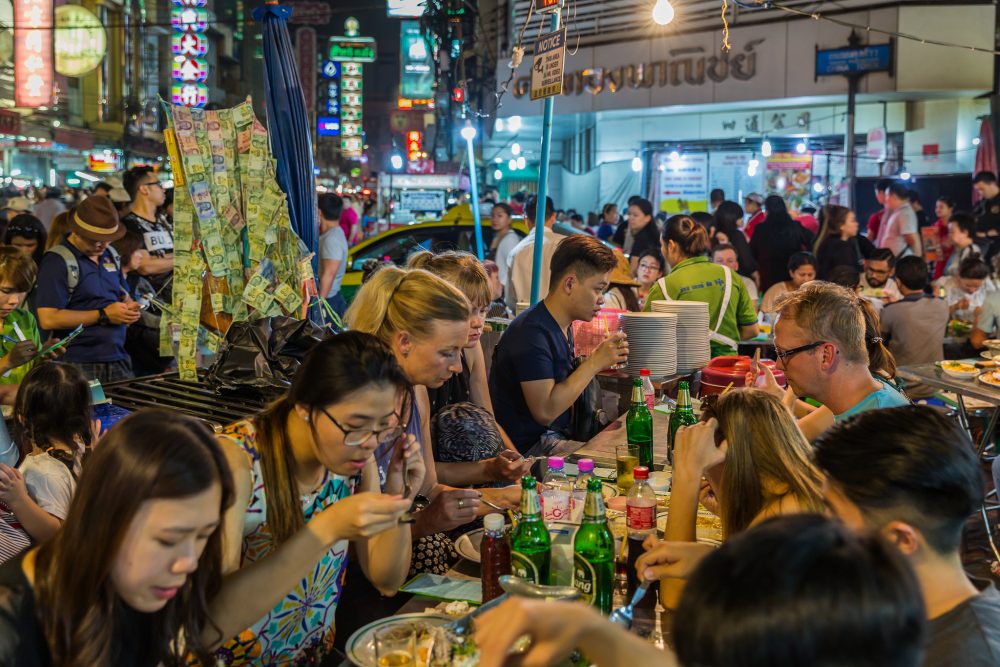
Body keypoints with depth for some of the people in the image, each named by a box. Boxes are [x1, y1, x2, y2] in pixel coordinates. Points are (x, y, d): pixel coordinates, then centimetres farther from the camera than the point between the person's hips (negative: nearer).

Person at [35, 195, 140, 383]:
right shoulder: (57, 262, -9)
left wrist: (130, 307, 3)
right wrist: (103, 315, -15)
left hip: (117, 361, 6)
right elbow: (48, 319, -17)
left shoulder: (110, 255, 14)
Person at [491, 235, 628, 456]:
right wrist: (595, 362, -19)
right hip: (528, 447, -9)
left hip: (557, 434, 10)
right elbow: (545, 412, -24)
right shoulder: (532, 332, -19)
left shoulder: (563, 326, 11)